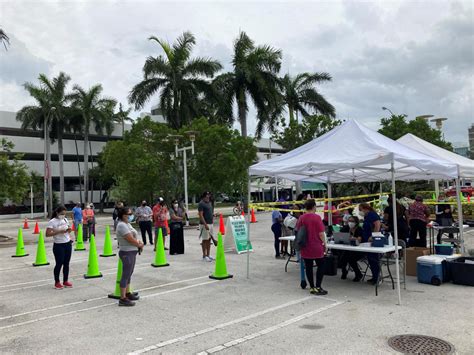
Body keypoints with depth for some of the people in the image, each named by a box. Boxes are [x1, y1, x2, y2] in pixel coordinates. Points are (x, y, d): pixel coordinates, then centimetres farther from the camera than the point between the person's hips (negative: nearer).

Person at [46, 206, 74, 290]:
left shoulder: (65, 220, 8)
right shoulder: (52, 222, -11)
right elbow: (47, 234, -17)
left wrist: (69, 230, -2)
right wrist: (59, 231, -25)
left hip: (68, 244, 6)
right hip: (58, 246, -6)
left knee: (66, 263, 10)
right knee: (59, 264, 1)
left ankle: (65, 281, 21)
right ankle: (57, 282, 15)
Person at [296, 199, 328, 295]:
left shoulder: (301, 218, 2)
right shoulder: (317, 217, -12)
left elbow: (298, 232, 9)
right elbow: (321, 233, -13)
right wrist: (324, 244, 0)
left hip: (305, 248, 4)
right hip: (317, 247, -4)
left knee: (308, 267, 10)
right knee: (321, 266, 8)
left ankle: (311, 287, 16)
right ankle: (318, 287, 5)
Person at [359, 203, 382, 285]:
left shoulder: (372, 214, -12)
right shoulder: (366, 216, 17)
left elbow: (377, 226, -23)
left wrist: (372, 236, -26)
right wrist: (361, 237, 16)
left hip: (373, 241, -10)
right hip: (368, 241, 10)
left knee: (374, 259, -5)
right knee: (370, 259, 12)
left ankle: (377, 278, 2)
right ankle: (374, 277, 19)